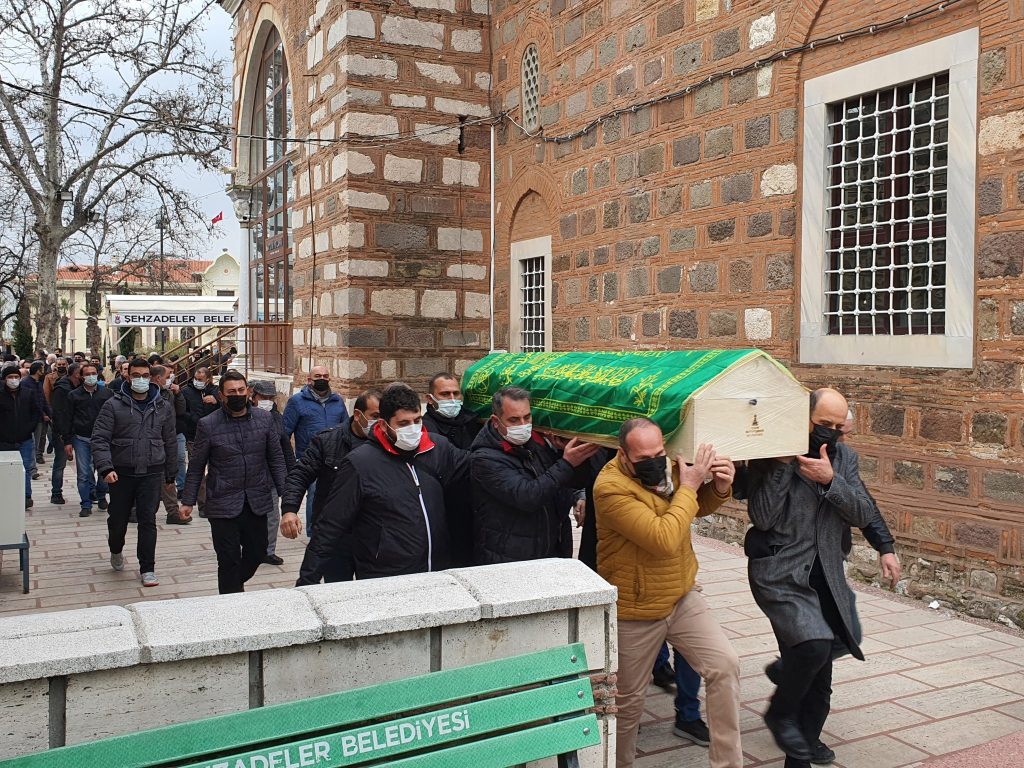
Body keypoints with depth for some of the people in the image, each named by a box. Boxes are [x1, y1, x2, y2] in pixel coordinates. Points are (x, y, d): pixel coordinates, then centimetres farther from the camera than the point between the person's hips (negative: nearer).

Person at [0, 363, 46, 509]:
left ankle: (26, 496, 8)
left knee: (26, 469, 1)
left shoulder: (30, 393, 1)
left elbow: (37, 413, 2)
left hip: (25, 440, 0)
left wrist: (29, 429, -5)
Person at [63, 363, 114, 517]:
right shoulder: (73, 395, 5)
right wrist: (67, 442, 1)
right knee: (83, 474, 0)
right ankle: (86, 505, 8)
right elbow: (68, 419, 6)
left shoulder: (107, 393, 3)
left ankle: (101, 496, 27)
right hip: (81, 439, 0)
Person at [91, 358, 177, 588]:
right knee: (118, 519, 10)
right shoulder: (114, 405, -2)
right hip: (121, 474, -1)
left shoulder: (163, 407, 6)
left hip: (152, 474, 1)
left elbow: (170, 442, 11)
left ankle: (147, 569, 7)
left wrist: (170, 474, 11)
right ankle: (116, 551, 41)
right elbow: (100, 439, -7)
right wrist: (105, 468, -20)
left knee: (148, 521, -1)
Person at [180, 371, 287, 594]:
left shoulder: (265, 419, 2)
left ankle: (235, 585, 42)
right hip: (223, 505, -3)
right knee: (229, 561, 1)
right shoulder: (208, 425, -5)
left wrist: (285, 493, 0)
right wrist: (188, 501, 1)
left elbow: (276, 459, 6)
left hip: (258, 503, 3)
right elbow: (196, 467, 2)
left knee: (257, 553, 14)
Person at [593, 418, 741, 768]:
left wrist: (719, 487, -9)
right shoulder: (611, 488, -26)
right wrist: (688, 486, -26)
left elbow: (701, 507, 14)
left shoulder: (669, 466, -5)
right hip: (635, 612, -5)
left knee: (725, 665, -9)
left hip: (682, 597, 5)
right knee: (629, 700, 12)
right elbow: (664, 539, -33)